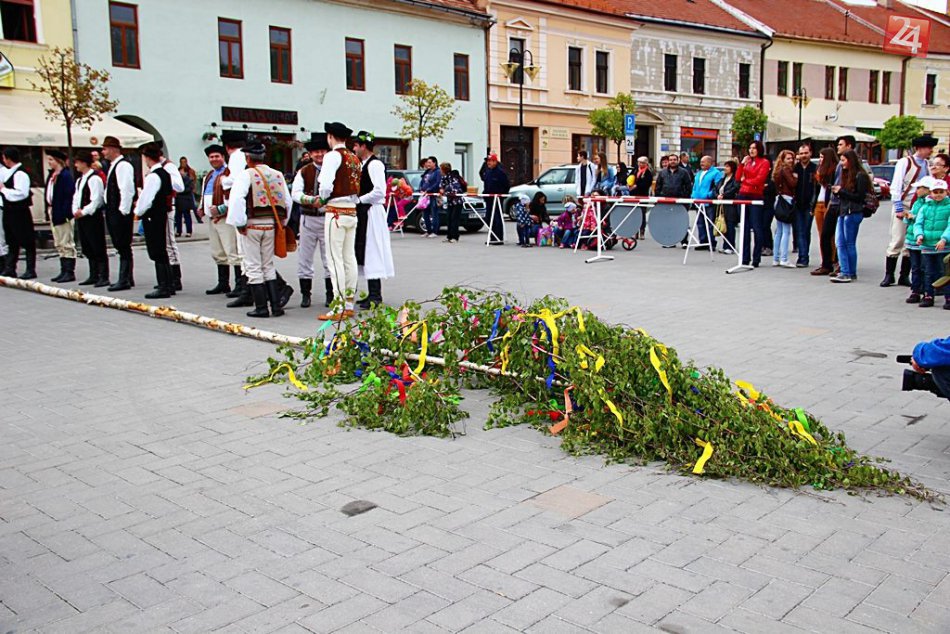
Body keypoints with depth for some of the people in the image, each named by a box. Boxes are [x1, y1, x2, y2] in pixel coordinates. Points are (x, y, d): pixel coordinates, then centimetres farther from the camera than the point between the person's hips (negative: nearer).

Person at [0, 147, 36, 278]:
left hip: (20, 212, -10)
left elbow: (22, 193, -25)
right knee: (11, 241, 14)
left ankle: (30, 270, 3)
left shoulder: (20, 174, -16)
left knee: (27, 242, -2)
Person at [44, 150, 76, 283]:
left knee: (67, 244, -4)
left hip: (62, 214, -10)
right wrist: (48, 210, 8)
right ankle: (64, 271, 18)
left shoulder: (66, 175, -13)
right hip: (53, 212, 10)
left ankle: (70, 272, 0)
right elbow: (48, 194, 16)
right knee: (59, 244, 12)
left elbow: (69, 196, -19)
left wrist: (64, 213, -23)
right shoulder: (51, 175, 14)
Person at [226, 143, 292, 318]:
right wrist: (281, 223, 14)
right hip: (270, 225, 5)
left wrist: (239, 224, -13)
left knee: (253, 267, 3)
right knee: (268, 266, 14)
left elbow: (236, 200, -21)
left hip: (251, 226, -5)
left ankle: (261, 307, 4)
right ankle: (276, 305, 11)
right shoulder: (277, 175, 6)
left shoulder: (245, 175, -10)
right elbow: (287, 201, 7)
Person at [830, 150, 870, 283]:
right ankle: (844, 272, 6)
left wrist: (842, 191, -13)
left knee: (850, 244, -3)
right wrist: (837, 191, -1)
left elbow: (860, 197, -14)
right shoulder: (846, 174, 16)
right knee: (840, 243, 4)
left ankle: (851, 274, 4)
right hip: (842, 212, 8)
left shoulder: (860, 176, -9)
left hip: (853, 213, -8)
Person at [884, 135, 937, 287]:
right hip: (903, 206, -5)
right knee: (897, 241, -4)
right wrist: (899, 208, -12)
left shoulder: (927, 165, 10)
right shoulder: (905, 162, -5)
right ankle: (889, 276, 3)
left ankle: (904, 277, 13)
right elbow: (896, 186, -7)